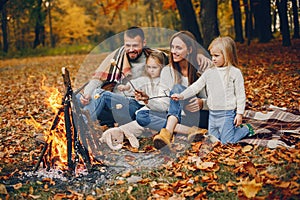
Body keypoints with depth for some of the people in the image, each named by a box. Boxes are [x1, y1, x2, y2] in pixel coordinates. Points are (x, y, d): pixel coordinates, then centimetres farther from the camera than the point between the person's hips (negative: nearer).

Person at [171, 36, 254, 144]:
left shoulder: (234, 72, -9)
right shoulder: (209, 72, 5)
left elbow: (240, 95, -7)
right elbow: (196, 86, 4)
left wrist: (239, 113, -9)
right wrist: (181, 96, -9)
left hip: (227, 113, -6)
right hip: (212, 114, 6)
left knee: (226, 141, -4)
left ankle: (245, 128, 20)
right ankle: (233, 127, 34)